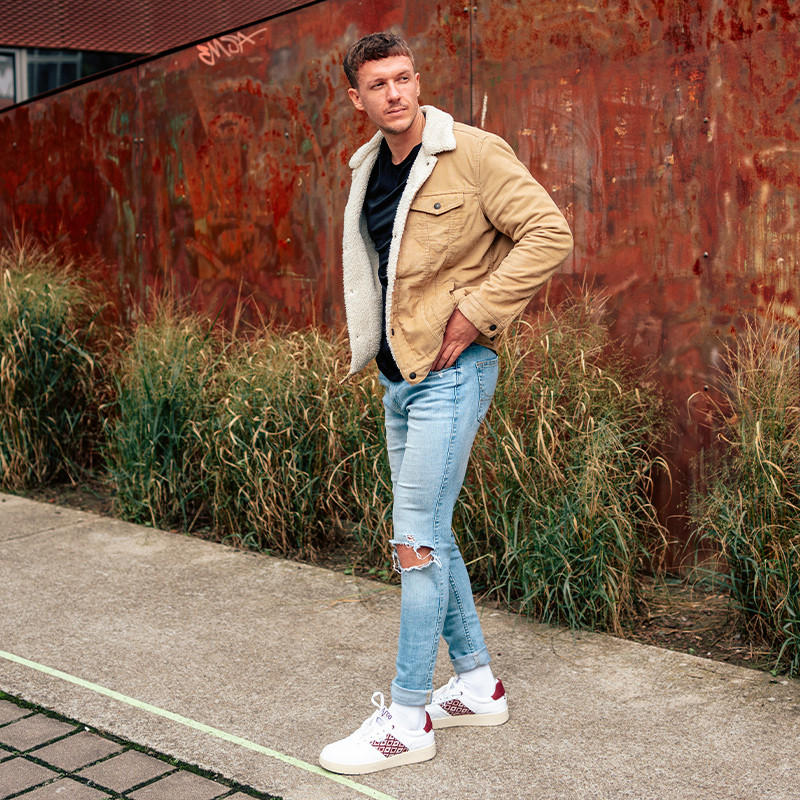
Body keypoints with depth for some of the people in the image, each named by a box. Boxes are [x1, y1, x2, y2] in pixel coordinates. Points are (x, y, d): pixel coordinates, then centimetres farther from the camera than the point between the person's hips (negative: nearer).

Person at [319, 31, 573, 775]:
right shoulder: (367, 168, 11)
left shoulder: (472, 153, -11)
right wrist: (376, 345, 12)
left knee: (415, 540, -7)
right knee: (430, 535, 14)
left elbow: (549, 233, -17)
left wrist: (471, 315, -19)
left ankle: (408, 718, 4)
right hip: (398, 374, 8)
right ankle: (478, 684, 28)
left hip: (451, 372, -8)